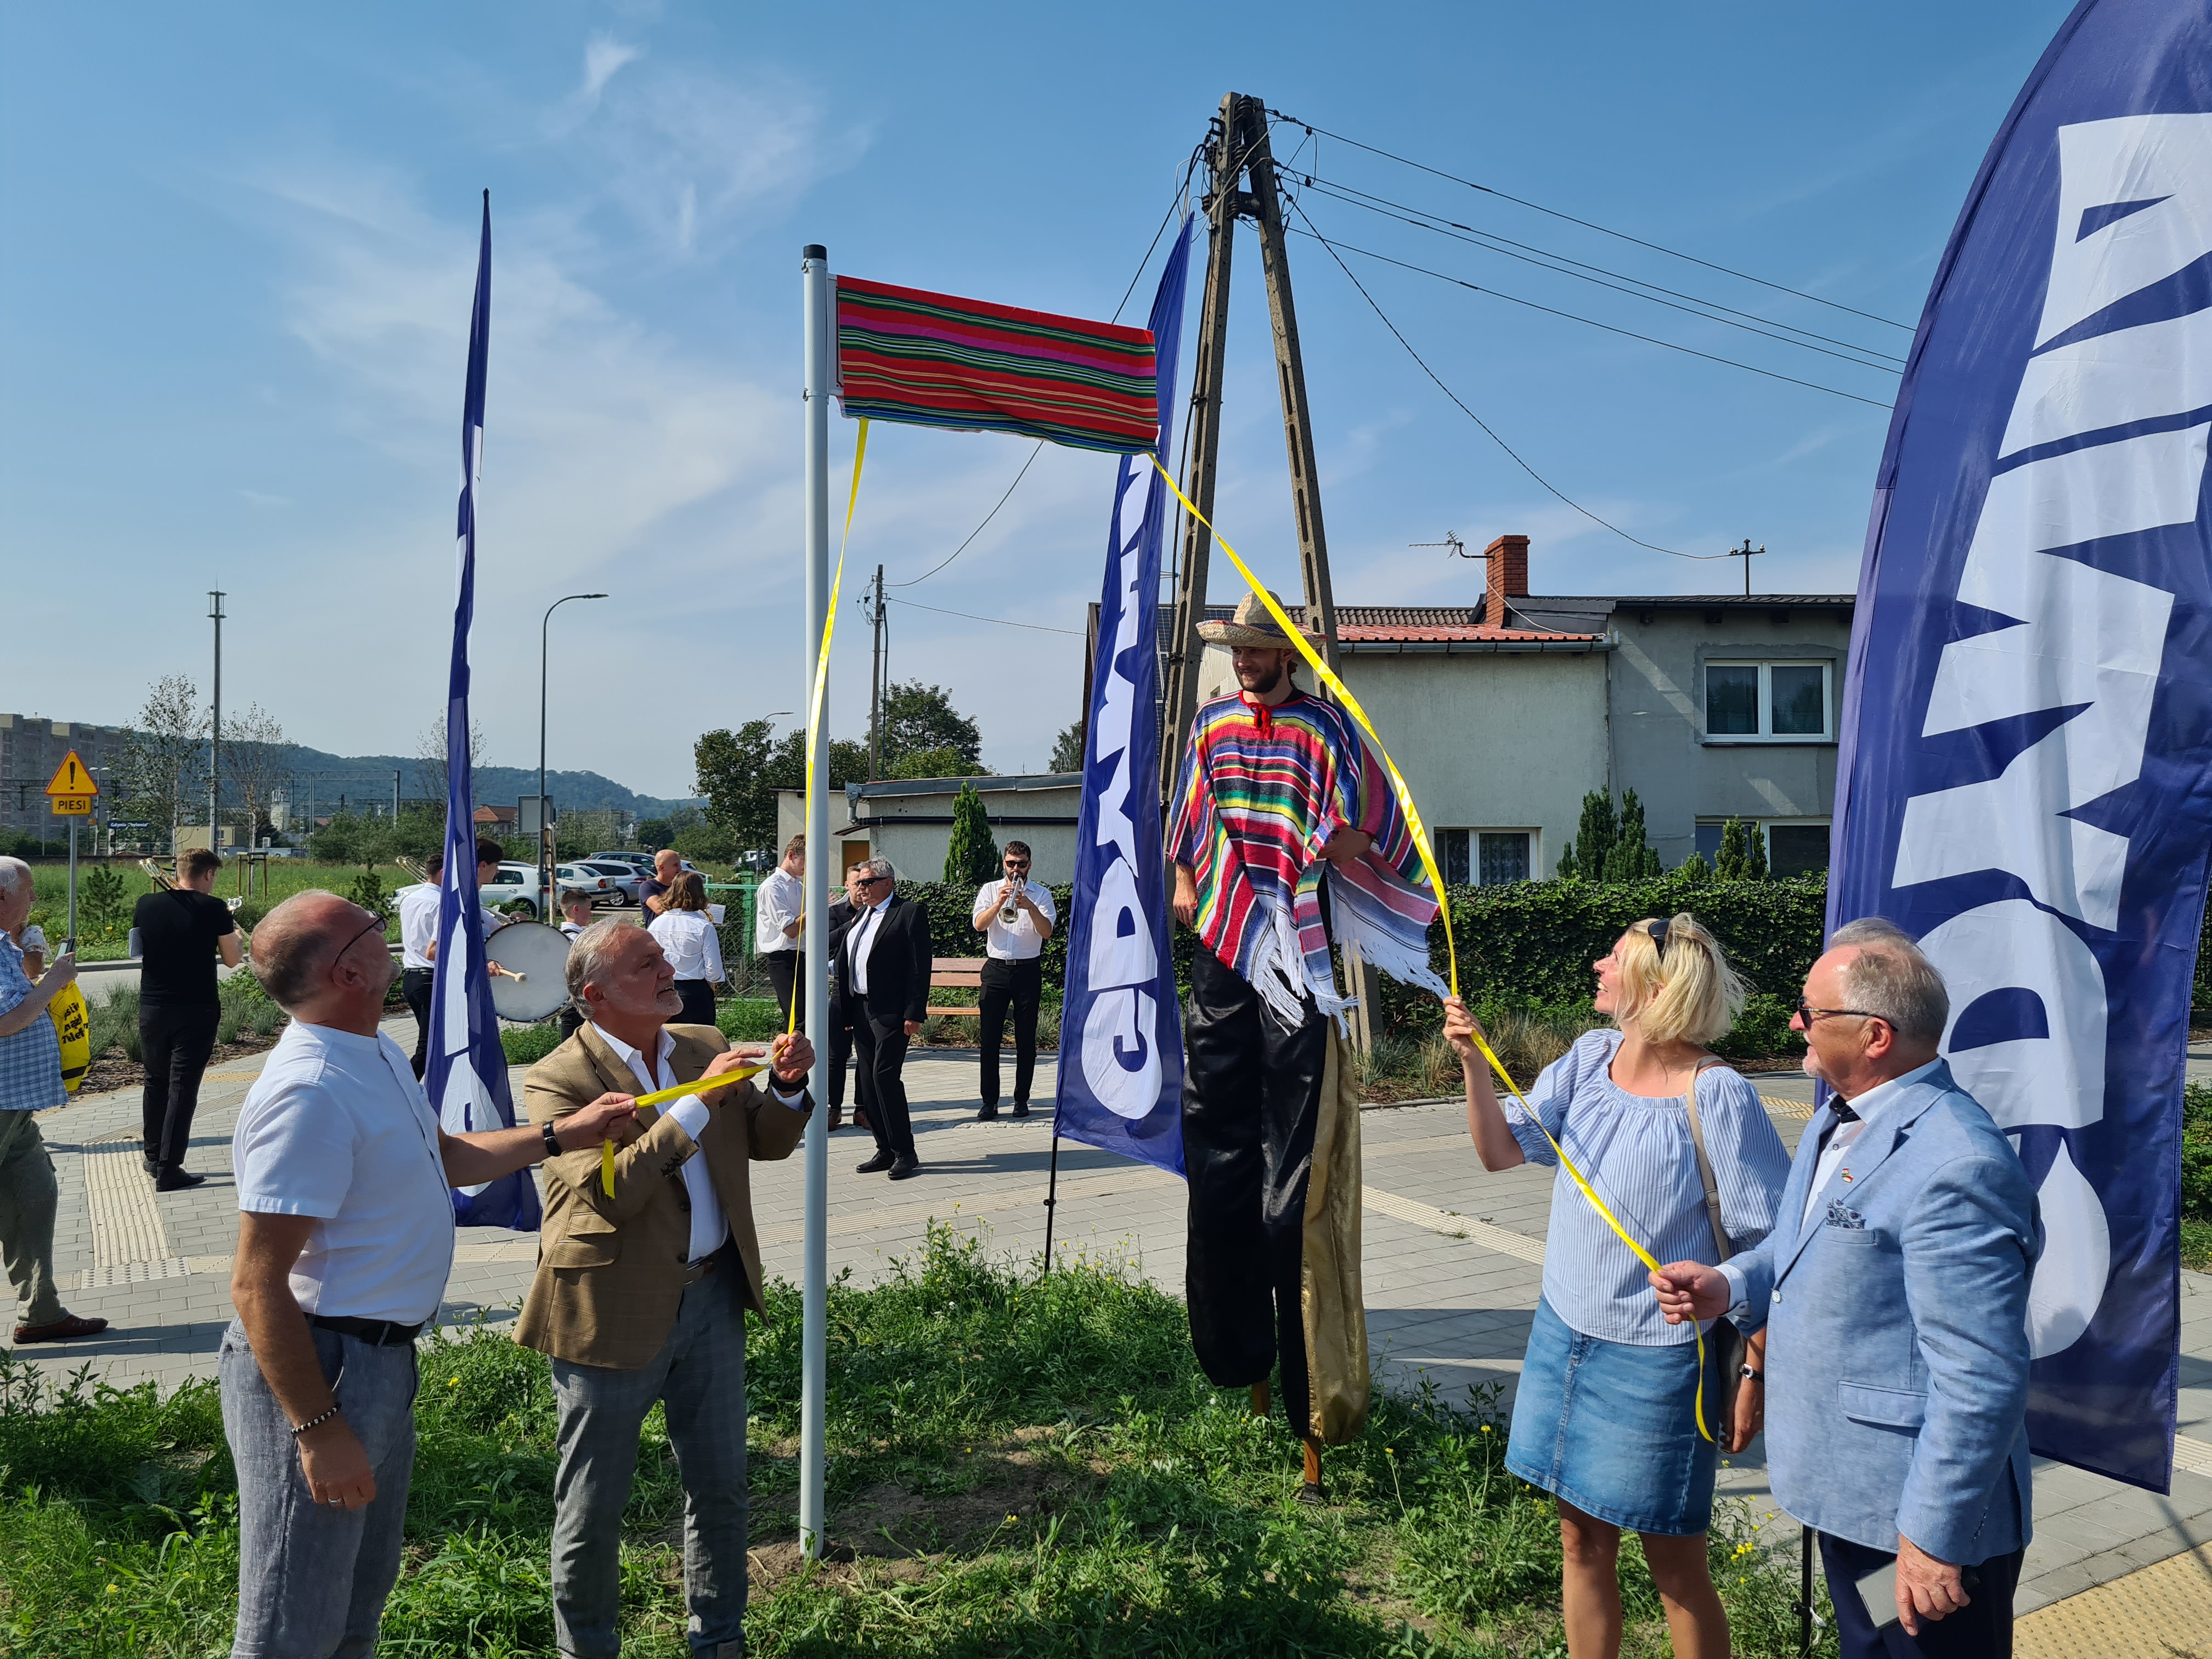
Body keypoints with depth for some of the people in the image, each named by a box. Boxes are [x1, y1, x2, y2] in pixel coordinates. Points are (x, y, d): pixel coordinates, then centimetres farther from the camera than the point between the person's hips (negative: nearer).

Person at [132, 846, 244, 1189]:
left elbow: (140, 948, 17)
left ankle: (154, 1157, 30)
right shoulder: (213, 908, -11)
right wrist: (232, 928, 14)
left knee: (156, 1081, 19)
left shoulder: (146, 904, 0)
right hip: (196, 1010, -4)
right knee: (183, 1087, 0)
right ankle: (168, 1169, 0)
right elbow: (233, 960, -4)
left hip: (152, 1007, 4)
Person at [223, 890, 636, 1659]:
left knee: (363, 1593, 25)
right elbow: (257, 1285, -26)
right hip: (317, 1368, -10)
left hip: (382, 1357, 10)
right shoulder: (310, 1093, -26)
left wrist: (561, 1136, 14)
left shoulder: (379, 1055, 6)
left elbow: (444, 1156, 22)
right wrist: (318, 1428, -24)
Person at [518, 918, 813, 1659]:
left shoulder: (704, 1046, 4)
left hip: (712, 1297, 5)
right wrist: (698, 1103, -28)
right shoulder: (558, 1079, -14)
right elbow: (611, 1190, -24)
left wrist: (787, 1088, -13)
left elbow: (767, 1143, 7)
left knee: (720, 1486, 18)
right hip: (615, 1313, -5)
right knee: (593, 1507, 11)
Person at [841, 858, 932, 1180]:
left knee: (885, 1076, -13)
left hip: (891, 1012, -8)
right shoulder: (860, 915, 17)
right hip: (860, 1009, 8)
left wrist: (914, 1013, -17)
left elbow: (921, 965, -12)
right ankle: (886, 1150, 16)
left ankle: (905, 1153, -4)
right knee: (868, 1081, 8)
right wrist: (846, 1009, 11)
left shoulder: (910, 912, -6)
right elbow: (843, 960, 19)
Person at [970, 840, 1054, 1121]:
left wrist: (1030, 907, -23)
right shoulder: (990, 890, 8)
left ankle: (1022, 1099, 12)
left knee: (1026, 1040, 3)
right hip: (996, 969, 1)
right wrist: (999, 903, -21)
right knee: (990, 1038, -2)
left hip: (1028, 971, 0)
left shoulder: (1041, 894, 5)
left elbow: (1047, 932, -9)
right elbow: (979, 925, -6)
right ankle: (990, 1101, 2)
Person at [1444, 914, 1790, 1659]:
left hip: (1657, 1357, -6)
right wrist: (1474, 1063, -15)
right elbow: (1501, 1151, -1)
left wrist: (1756, 1374, -12)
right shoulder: (1589, 1059, 0)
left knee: (1675, 1564, 9)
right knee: (1582, 1538, 18)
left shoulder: (1717, 1095, -18)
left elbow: (1767, 1248, -14)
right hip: (1565, 1332, 6)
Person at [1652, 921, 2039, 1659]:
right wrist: (1730, 1286, -1)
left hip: (1921, 1514, -9)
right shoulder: (1839, 1118, 5)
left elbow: (1981, 1379, -27)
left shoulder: (1958, 1167, -27)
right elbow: (1802, 1246, 19)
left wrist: (1937, 1539, -22)